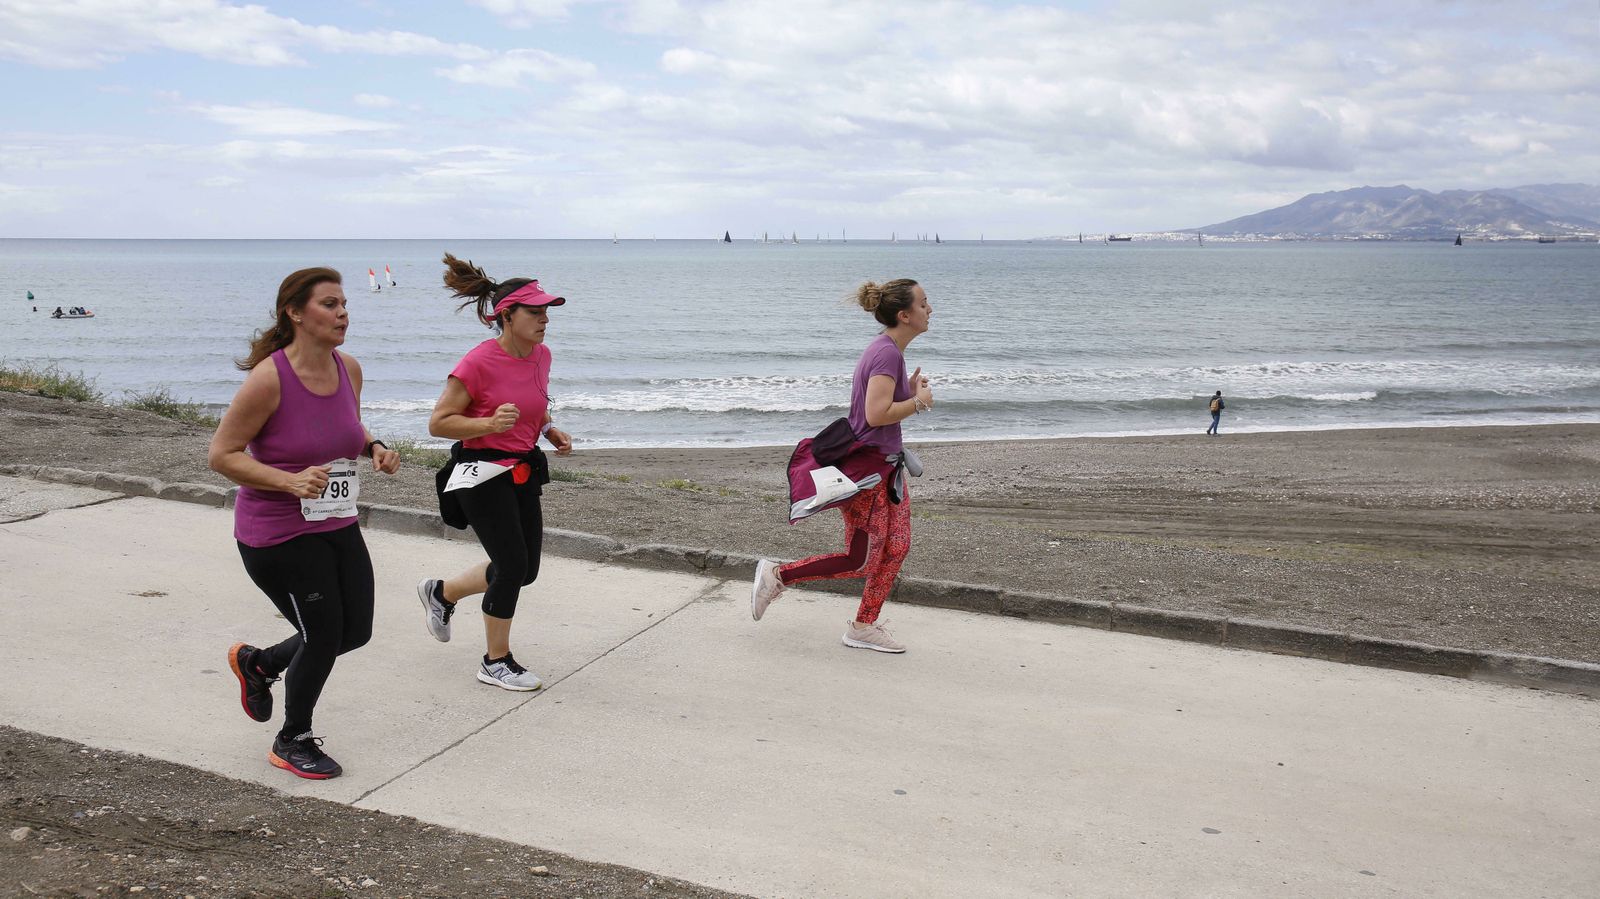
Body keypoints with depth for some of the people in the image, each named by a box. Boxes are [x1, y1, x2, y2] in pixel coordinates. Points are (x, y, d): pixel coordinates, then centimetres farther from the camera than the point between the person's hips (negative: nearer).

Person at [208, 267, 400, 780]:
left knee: (356, 631, 12)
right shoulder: (269, 378, -21)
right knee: (323, 637, 0)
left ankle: (257, 663, 39)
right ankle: (292, 743, 27)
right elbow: (221, 455, -16)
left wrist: (374, 448, -3)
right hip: (278, 535, -7)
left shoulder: (348, 369, -1)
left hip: (338, 527, 7)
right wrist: (290, 481, -27)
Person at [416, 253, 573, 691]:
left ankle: (441, 592, 37)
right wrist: (489, 424, -29)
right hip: (482, 474, -8)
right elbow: (438, 422, -15)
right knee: (513, 565, -6)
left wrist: (551, 431, 3)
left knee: (524, 569, 12)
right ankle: (496, 662, 14)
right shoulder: (478, 363, -19)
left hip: (524, 472, 8)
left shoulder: (541, 355, 3)